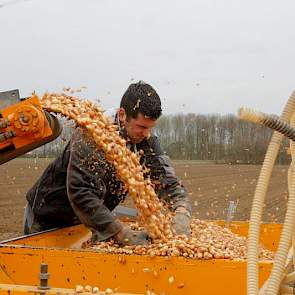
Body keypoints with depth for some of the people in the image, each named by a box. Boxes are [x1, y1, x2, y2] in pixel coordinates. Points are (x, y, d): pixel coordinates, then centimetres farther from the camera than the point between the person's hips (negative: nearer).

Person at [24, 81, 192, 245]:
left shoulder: (147, 143, -12)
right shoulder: (90, 136, -31)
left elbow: (168, 183, -12)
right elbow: (80, 195, -39)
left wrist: (182, 214, -34)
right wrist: (124, 235, -43)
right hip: (47, 219, -5)